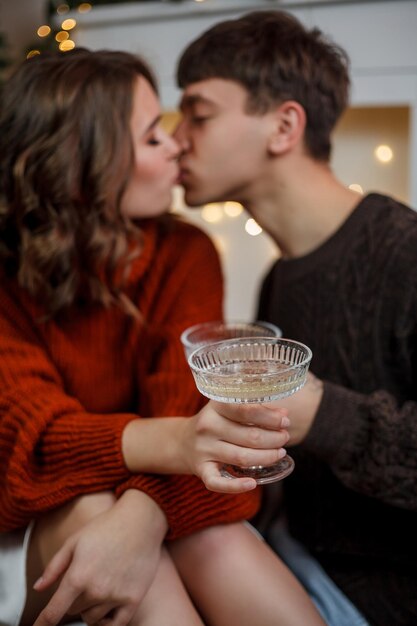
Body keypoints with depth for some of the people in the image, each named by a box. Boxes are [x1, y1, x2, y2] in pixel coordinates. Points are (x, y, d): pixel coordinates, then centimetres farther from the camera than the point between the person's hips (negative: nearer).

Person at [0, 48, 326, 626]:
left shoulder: (183, 254, -6)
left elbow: (185, 403, -17)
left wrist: (139, 519, -38)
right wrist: (174, 443, -43)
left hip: (156, 509, 1)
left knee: (215, 535, -29)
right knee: (91, 506, -32)